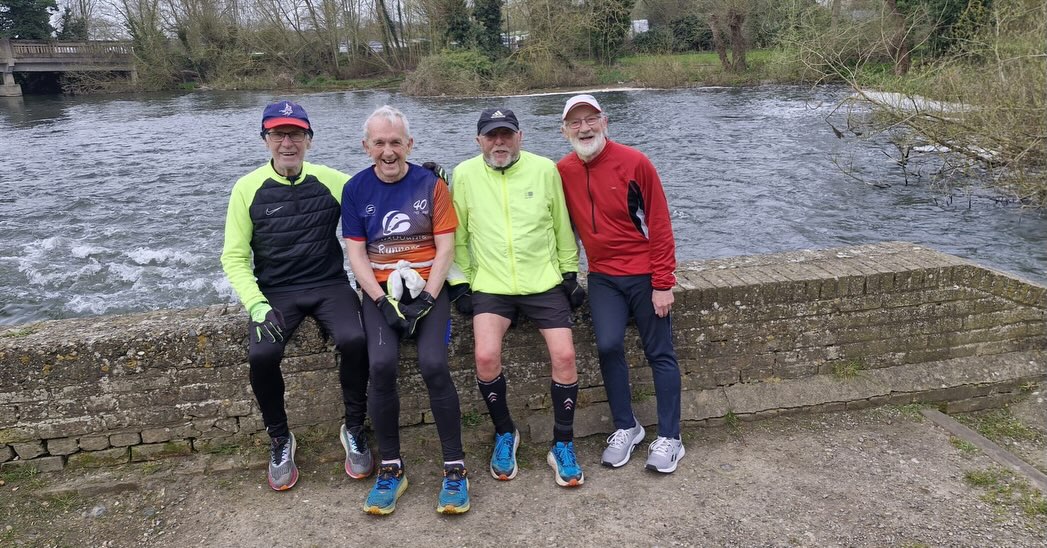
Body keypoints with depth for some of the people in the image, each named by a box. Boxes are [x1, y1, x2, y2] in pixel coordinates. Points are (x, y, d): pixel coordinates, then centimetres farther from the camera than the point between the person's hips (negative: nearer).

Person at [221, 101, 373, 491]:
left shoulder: (331, 180, 4)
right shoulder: (248, 188, 2)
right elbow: (234, 257, 1)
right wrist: (256, 305, -13)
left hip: (330, 286, 0)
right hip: (275, 292, 0)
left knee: (354, 340, -29)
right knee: (261, 354, -27)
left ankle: (354, 429, -4)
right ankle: (279, 440, 0)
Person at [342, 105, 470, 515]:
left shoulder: (431, 184, 1)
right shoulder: (356, 190, 5)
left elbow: (445, 247, -2)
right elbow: (356, 254, 2)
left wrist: (426, 298, -13)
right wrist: (384, 301, -11)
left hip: (428, 287, -1)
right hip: (380, 291, 1)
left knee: (433, 364, -25)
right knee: (382, 365, -24)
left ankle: (455, 468, -9)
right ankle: (390, 468, -6)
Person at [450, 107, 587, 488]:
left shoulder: (545, 169, 2)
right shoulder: (464, 175, 2)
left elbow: (562, 227, 9)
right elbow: (457, 235, 8)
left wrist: (570, 273, 8)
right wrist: (461, 282, 4)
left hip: (545, 282, 1)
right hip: (491, 285, 0)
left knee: (564, 356, -11)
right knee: (486, 356, -20)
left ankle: (563, 446, 9)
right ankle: (504, 434, 8)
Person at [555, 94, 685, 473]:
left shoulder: (634, 163, -12)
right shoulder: (563, 172, 0)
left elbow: (659, 225, -10)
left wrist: (662, 284, -12)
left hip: (645, 274, -2)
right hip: (603, 277, 3)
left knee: (660, 354, 3)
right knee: (608, 345, -13)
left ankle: (669, 438, 16)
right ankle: (626, 428, 8)